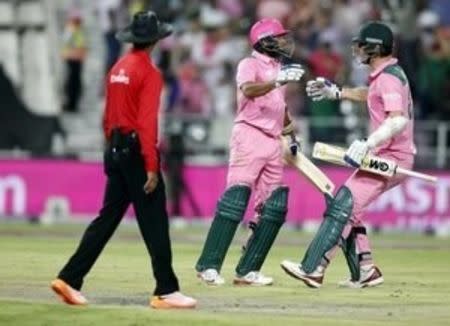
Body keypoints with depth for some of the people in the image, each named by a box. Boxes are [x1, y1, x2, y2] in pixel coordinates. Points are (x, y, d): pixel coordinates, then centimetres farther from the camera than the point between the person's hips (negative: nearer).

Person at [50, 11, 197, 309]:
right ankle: (166, 291, -2)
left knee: (107, 219, 11)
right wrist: (151, 167, -21)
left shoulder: (117, 69, 12)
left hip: (115, 150, 8)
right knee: (155, 223, -4)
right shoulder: (149, 72, -12)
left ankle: (70, 279, 6)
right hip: (136, 150, -8)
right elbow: (147, 122, -19)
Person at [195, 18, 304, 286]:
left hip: (273, 141, 8)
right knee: (236, 198, -15)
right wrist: (278, 81, -39)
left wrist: (290, 126, 17)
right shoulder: (250, 65, -4)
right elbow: (248, 90, -25)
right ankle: (209, 266, -15)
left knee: (274, 207, 1)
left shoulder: (278, 68, 20)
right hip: (249, 135, -8)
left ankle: (248, 270, 4)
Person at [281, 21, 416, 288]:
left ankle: (312, 269, -21)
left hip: (392, 157, -11)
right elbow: (371, 96, 38)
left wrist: (368, 144, -41)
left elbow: (399, 119, -32)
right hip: (390, 156, 11)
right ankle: (366, 271, 12)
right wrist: (335, 92, 31)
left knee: (344, 205, -16)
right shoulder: (388, 74, 15)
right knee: (346, 207, 14)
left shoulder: (388, 78, -17)